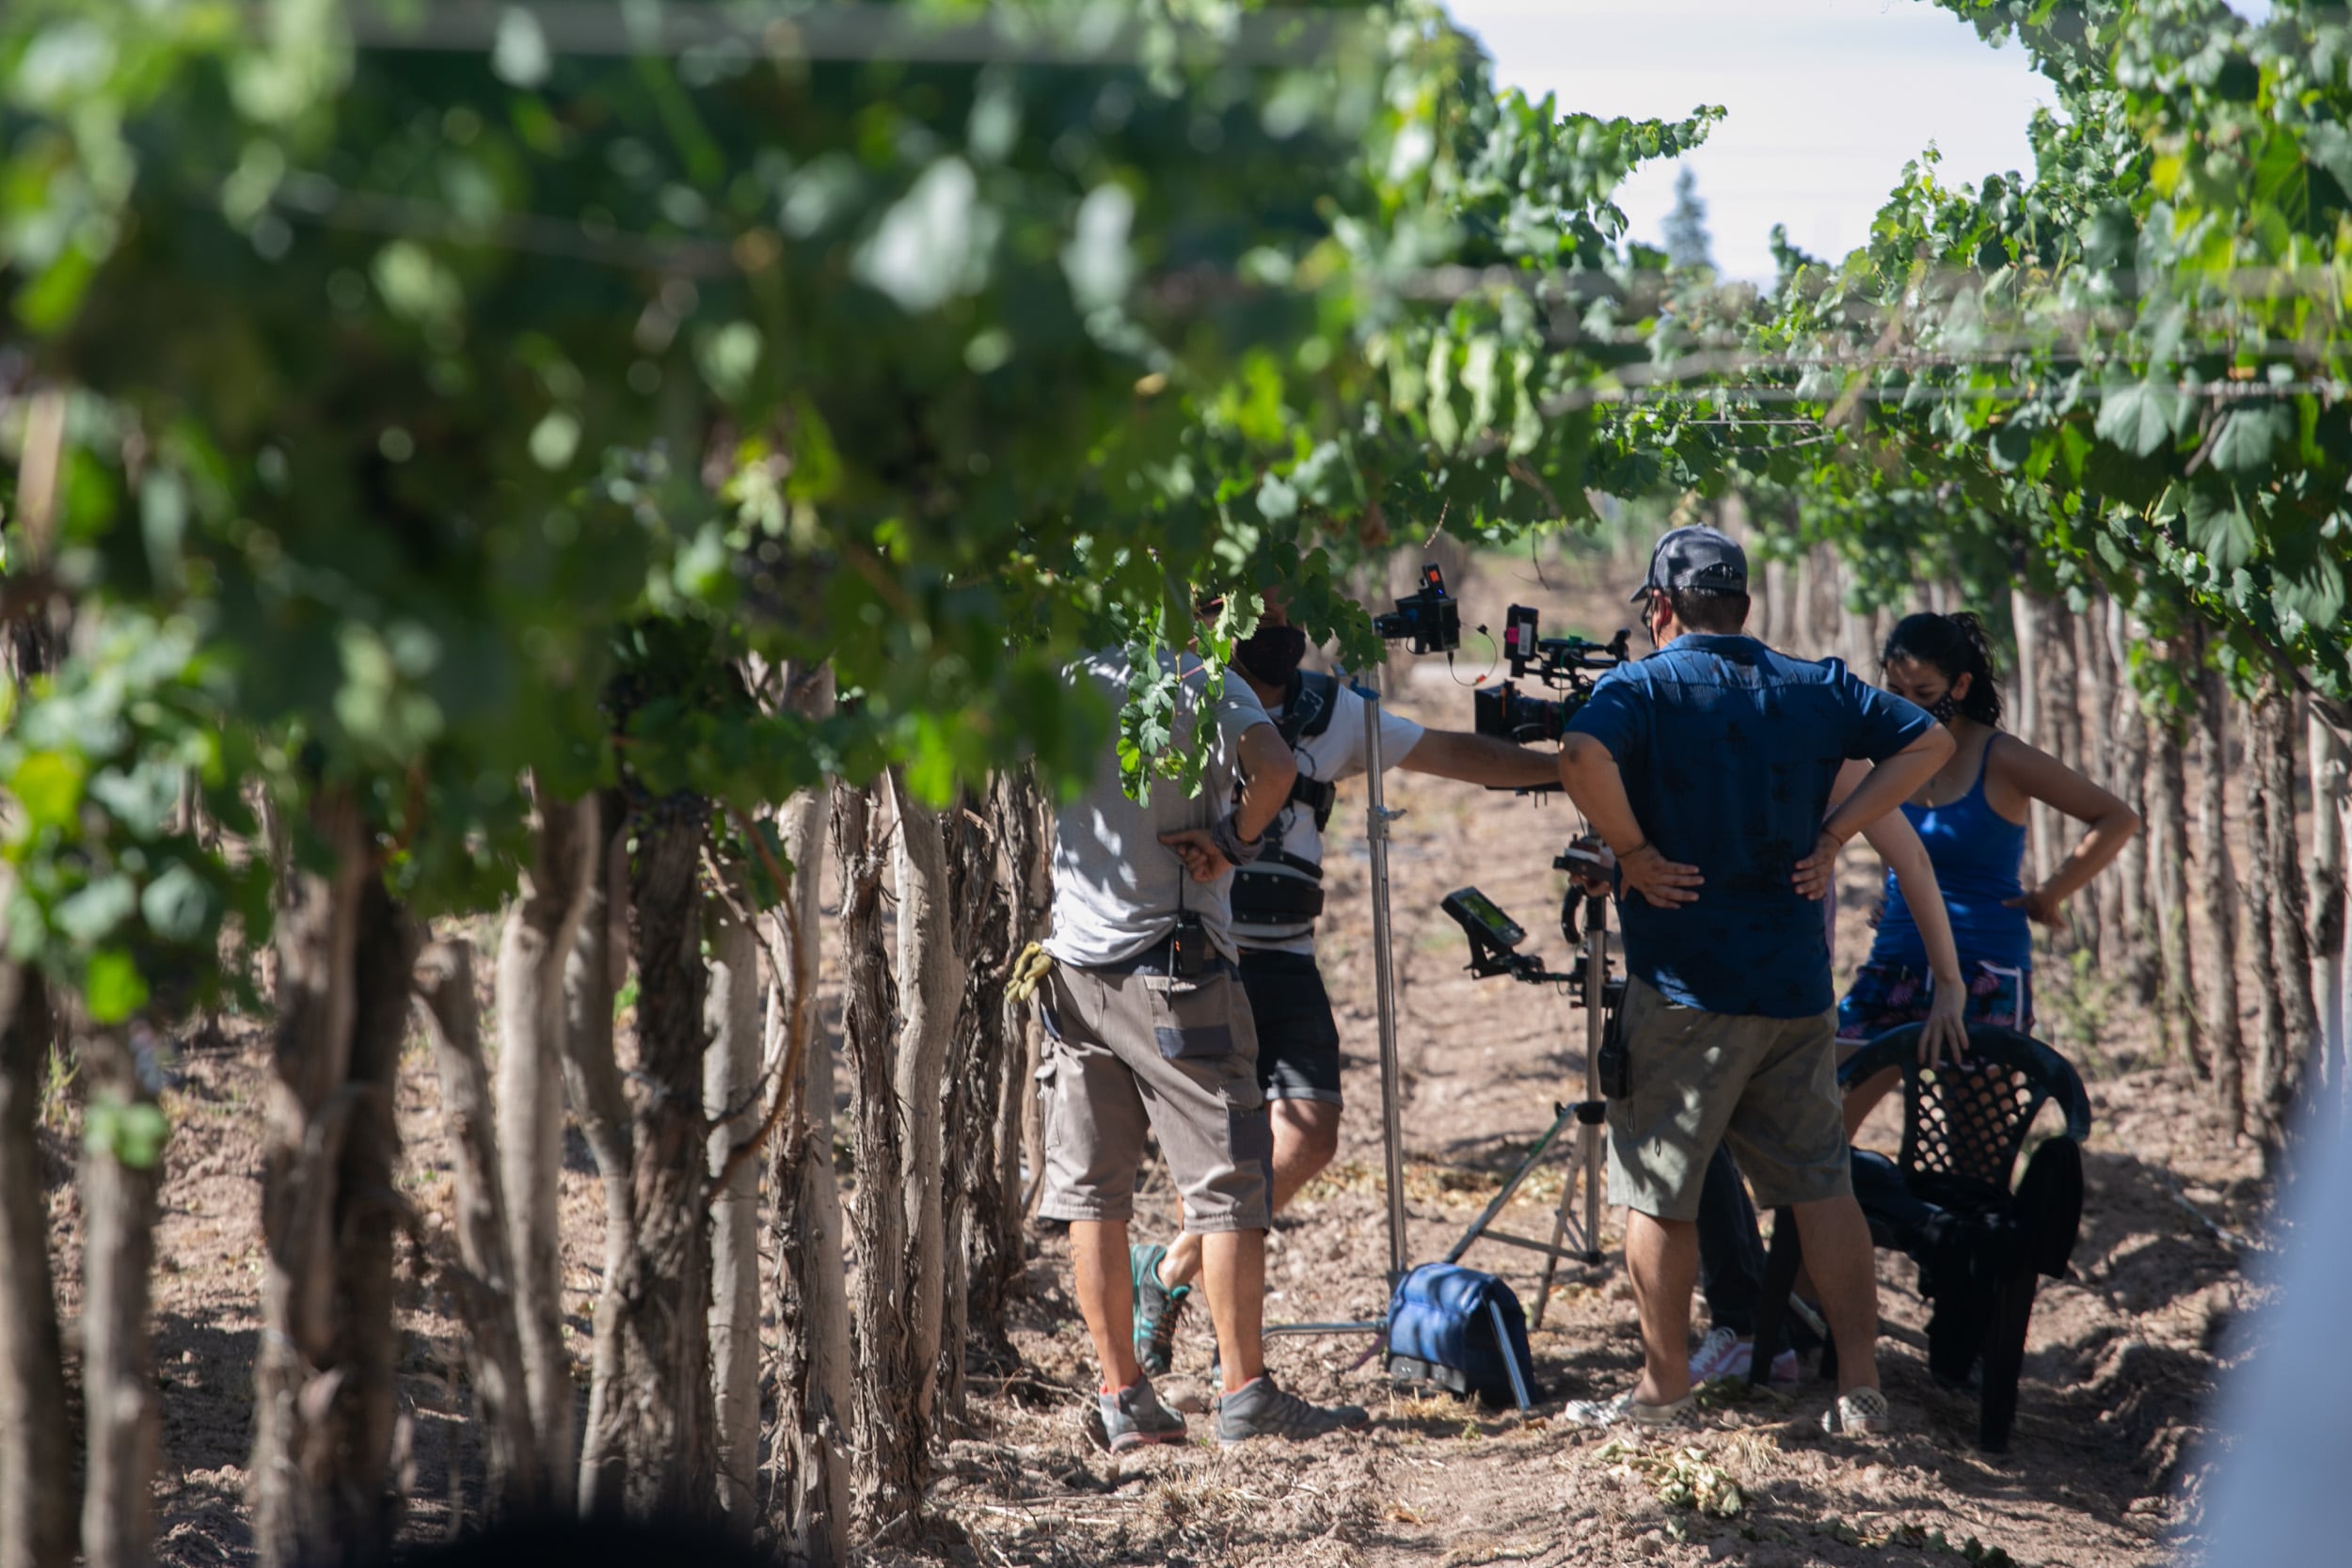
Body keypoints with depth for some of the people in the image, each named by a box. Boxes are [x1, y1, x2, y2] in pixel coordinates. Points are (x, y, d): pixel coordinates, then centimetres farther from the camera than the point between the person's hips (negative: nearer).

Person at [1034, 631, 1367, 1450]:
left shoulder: (1066, 680, 3)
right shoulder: (1204, 684, -8)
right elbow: (1272, 767, -25)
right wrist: (1235, 842, -10)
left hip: (1076, 964, 4)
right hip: (1176, 968, -4)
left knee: (1092, 1192, 9)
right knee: (1227, 1182, 2)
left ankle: (1123, 1398, 9)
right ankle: (1245, 1396, 1)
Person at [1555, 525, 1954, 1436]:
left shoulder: (1641, 688, -6)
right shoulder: (1817, 688, 9)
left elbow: (1584, 755, -26)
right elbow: (1926, 742, 12)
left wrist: (1632, 852, -14)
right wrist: (1833, 836, 7)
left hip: (1684, 990, -4)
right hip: (1799, 985, 5)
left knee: (1657, 1192, 7)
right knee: (1823, 1185, 10)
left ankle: (1665, 1387, 13)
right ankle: (1861, 1389, 7)